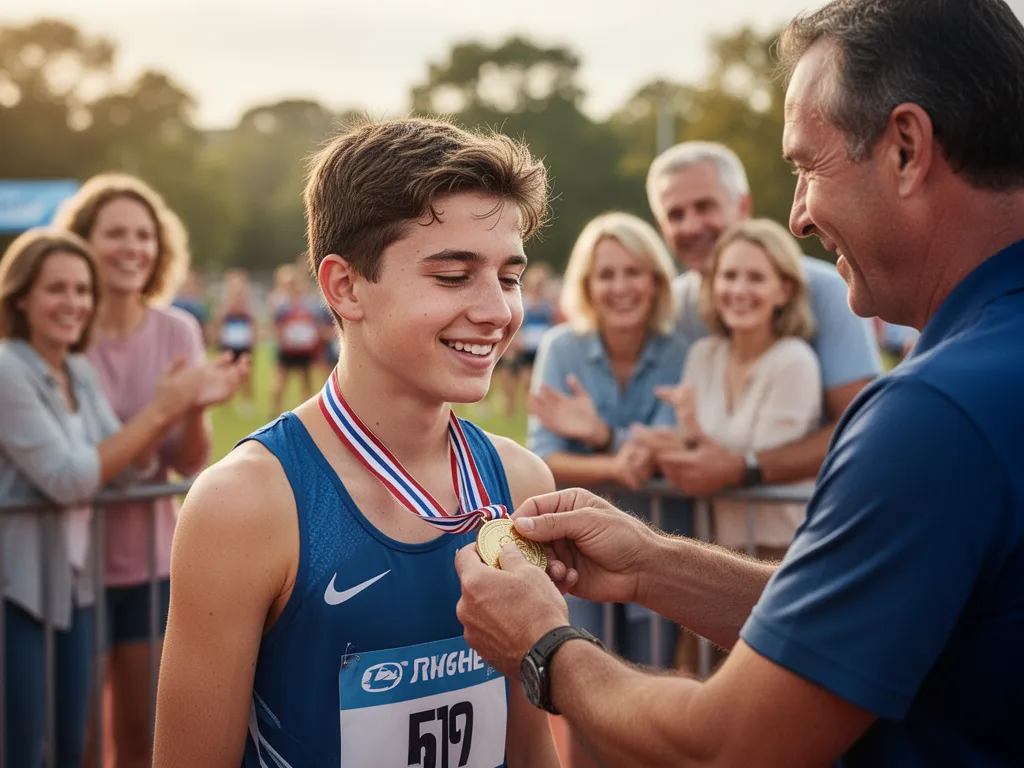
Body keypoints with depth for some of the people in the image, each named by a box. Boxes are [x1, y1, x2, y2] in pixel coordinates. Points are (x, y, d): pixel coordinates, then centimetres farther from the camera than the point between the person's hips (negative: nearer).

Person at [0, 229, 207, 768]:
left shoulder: (80, 373, 9)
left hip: (71, 585, 8)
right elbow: (66, 480, -20)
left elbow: (126, 469, 7)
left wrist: (174, 411, -9)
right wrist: (156, 412, -19)